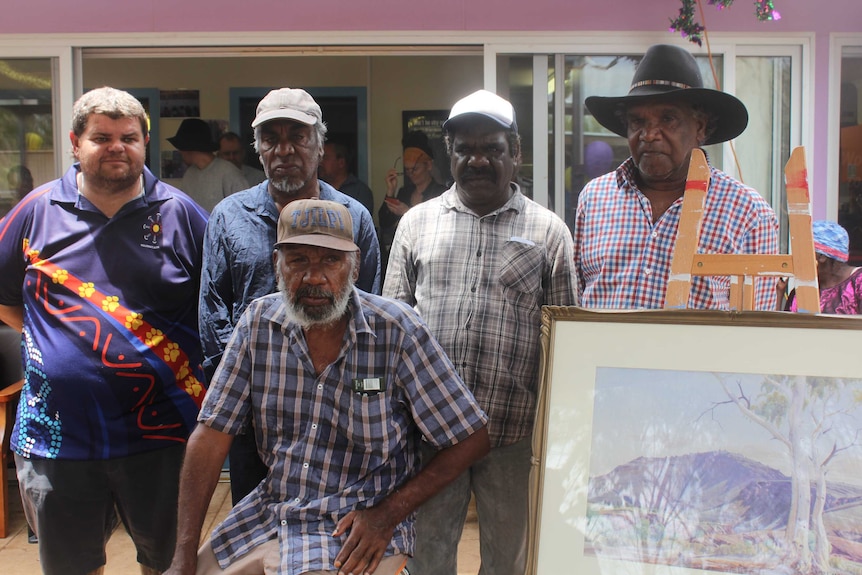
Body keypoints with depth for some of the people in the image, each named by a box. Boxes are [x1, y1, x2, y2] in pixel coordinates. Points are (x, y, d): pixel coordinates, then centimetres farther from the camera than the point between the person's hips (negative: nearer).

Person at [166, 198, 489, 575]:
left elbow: (471, 440, -11)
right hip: (268, 514, 4)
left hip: (358, 531, -3)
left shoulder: (397, 331, -15)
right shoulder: (259, 322, -5)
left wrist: (388, 514, -17)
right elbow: (212, 434, -4)